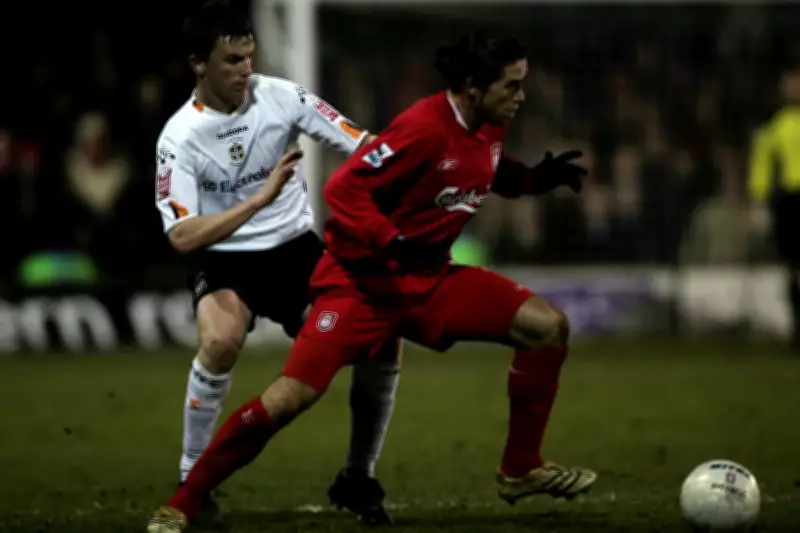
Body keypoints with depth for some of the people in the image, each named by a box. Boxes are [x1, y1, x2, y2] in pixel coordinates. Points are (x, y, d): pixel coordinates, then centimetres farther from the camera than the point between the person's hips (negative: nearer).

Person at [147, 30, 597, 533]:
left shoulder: (490, 126, 2)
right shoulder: (424, 127, -23)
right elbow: (343, 189, -24)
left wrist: (537, 178, 6)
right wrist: (396, 244, -33)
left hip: (431, 279, 8)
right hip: (362, 279, -8)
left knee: (549, 326, -4)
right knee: (290, 396, -18)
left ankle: (521, 470, 9)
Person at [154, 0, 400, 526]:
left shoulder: (281, 96, -10)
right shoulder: (181, 137, -15)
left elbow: (365, 149, -10)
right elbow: (183, 236, -24)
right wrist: (260, 198, -32)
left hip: (297, 247, 3)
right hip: (225, 261, -3)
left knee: (382, 339, -14)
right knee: (222, 339, -35)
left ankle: (358, 478, 8)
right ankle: (192, 480, -15)